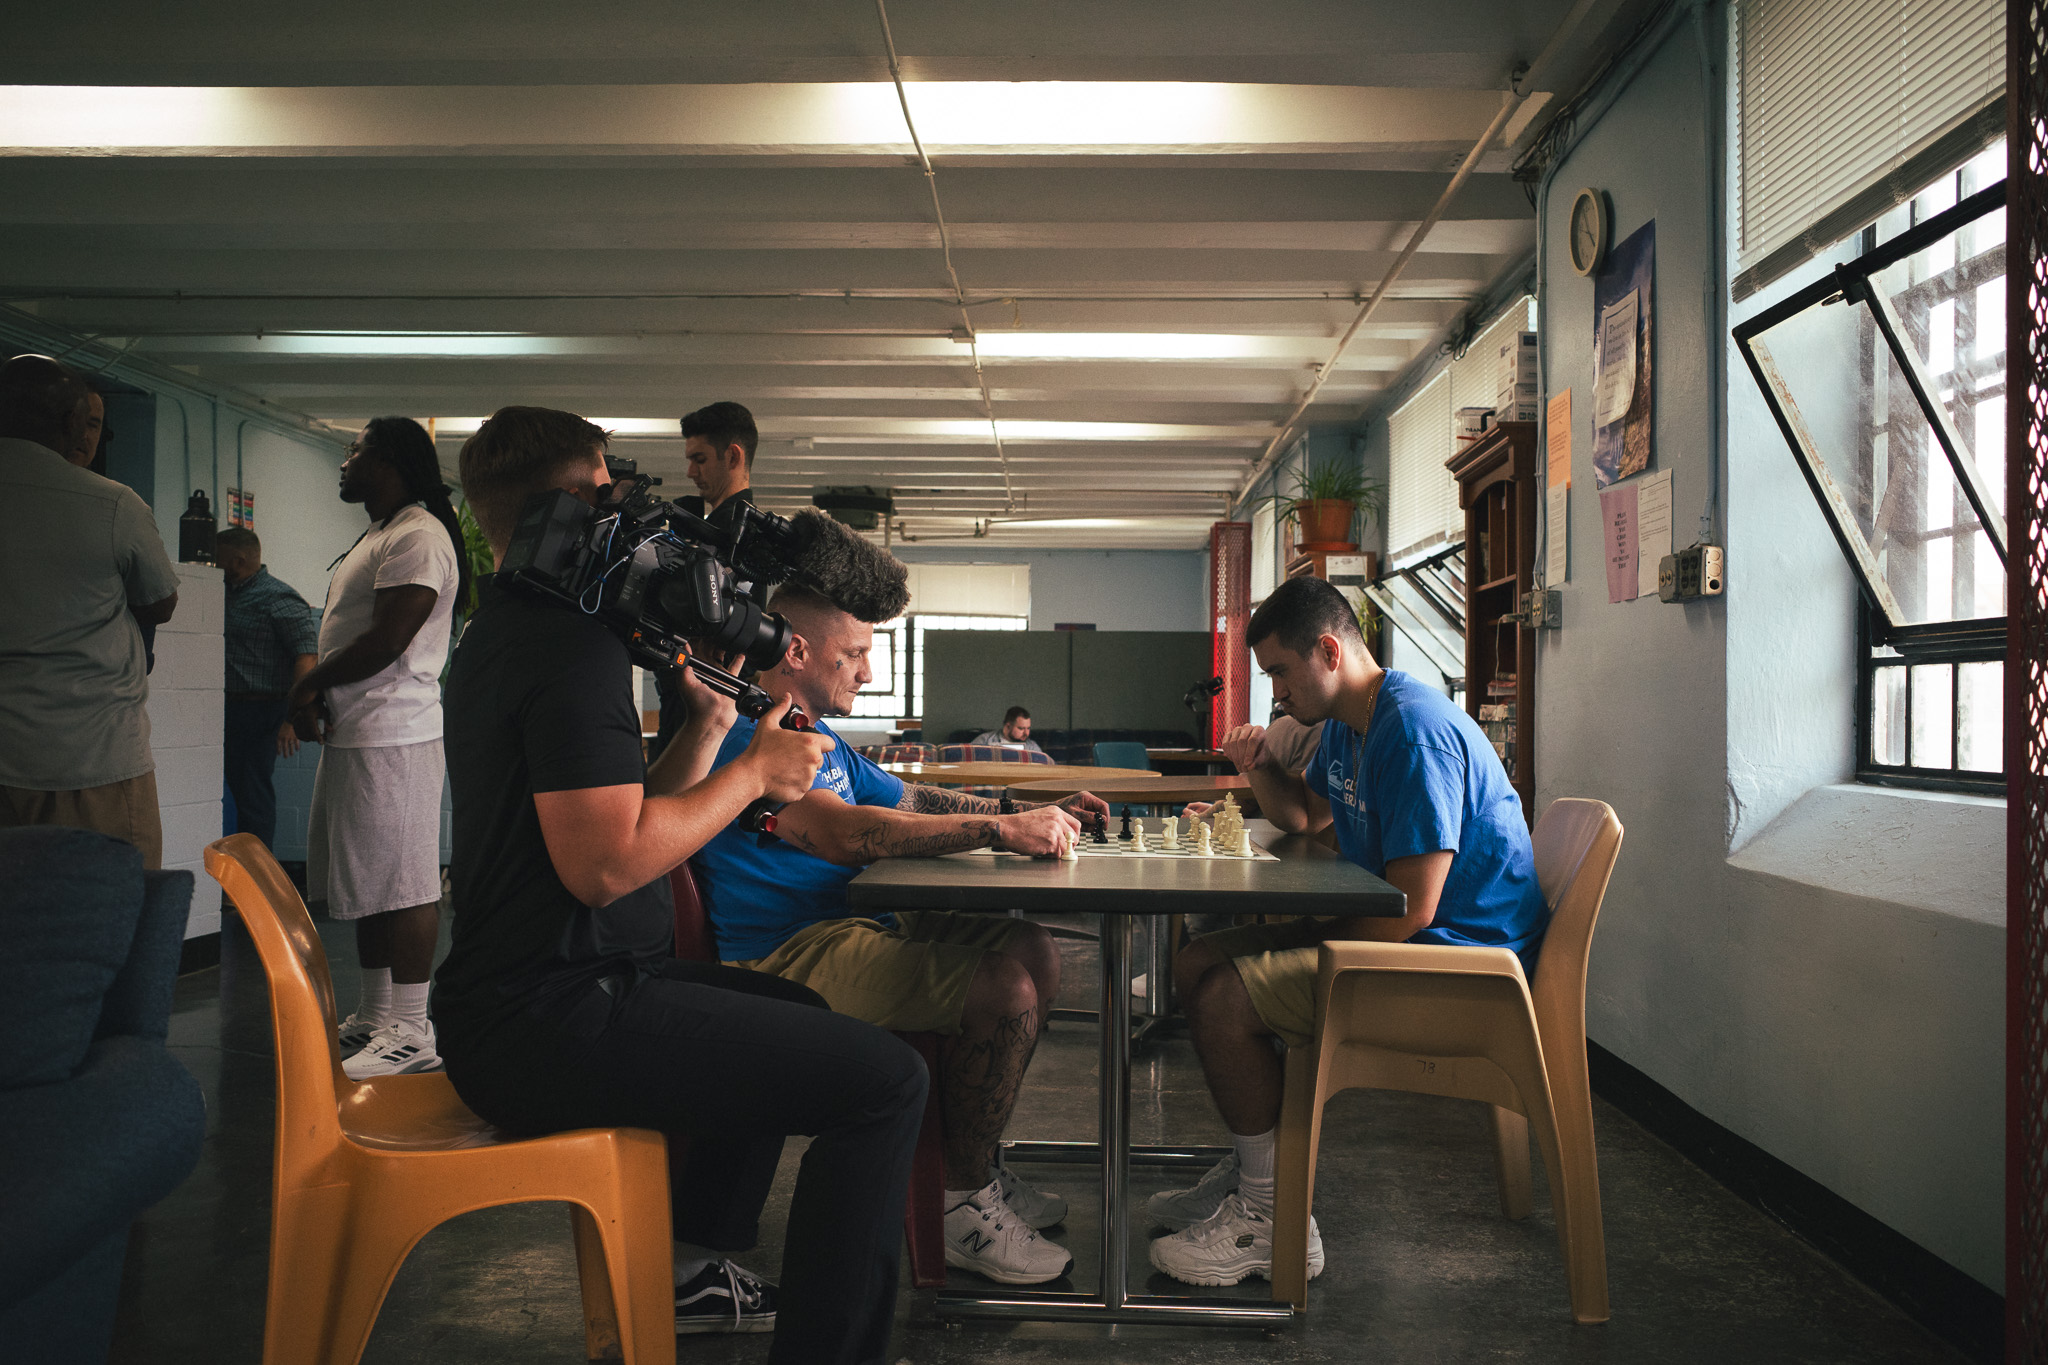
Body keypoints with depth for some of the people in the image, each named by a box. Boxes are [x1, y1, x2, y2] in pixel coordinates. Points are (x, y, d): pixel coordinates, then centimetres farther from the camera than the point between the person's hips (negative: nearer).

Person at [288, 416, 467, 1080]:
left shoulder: (418, 536, -13)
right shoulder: (378, 536, 22)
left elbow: (388, 640, -20)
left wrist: (308, 685, -8)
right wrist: (319, 693, 5)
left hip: (392, 737, -11)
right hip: (354, 733, 11)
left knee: (402, 883, -7)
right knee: (370, 882, 16)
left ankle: (412, 1032, -2)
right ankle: (375, 1018, 26)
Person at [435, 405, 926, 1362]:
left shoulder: (506, 627, 18)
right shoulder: (576, 636, -16)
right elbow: (605, 863, -25)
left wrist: (709, 726, 4)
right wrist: (754, 771, -13)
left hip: (518, 1000, 11)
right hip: (550, 1021, -11)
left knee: (793, 1012, 30)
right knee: (887, 1078, -16)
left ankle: (688, 1268, 32)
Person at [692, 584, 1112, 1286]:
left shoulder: (820, 738, 20)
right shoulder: (748, 734, -15)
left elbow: (908, 800, 24)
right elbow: (846, 834, -29)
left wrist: (1035, 812, 11)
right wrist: (999, 830, -28)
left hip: (853, 926, 11)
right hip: (790, 957, -11)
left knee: (1034, 952, 3)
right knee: (1005, 988, -23)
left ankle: (975, 1166, 12)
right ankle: (964, 1208, -6)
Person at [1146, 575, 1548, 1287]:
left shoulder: (1416, 731, -22)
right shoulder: (1346, 725, 11)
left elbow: (1413, 909, -26)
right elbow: (1303, 815, 27)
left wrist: (1311, 944, -14)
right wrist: (1259, 768, 6)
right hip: (1399, 932, 11)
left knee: (1224, 998, -22)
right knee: (1197, 963, 8)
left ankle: (1273, 1219, -7)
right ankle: (1251, 1166, 17)